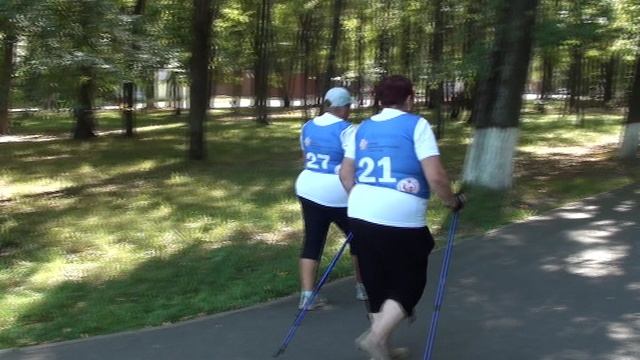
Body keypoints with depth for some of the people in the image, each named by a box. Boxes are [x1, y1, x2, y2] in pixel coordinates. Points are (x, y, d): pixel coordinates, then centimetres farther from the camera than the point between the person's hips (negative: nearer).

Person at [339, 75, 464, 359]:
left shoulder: (363, 129, 14)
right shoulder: (417, 125, -2)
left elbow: (345, 175, 16)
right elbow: (435, 177, -10)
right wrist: (453, 201, 6)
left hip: (361, 215, 6)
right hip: (401, 219, -6)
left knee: (376, 282, 17)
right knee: (408, 283, 9)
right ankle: (376, 336, -8)